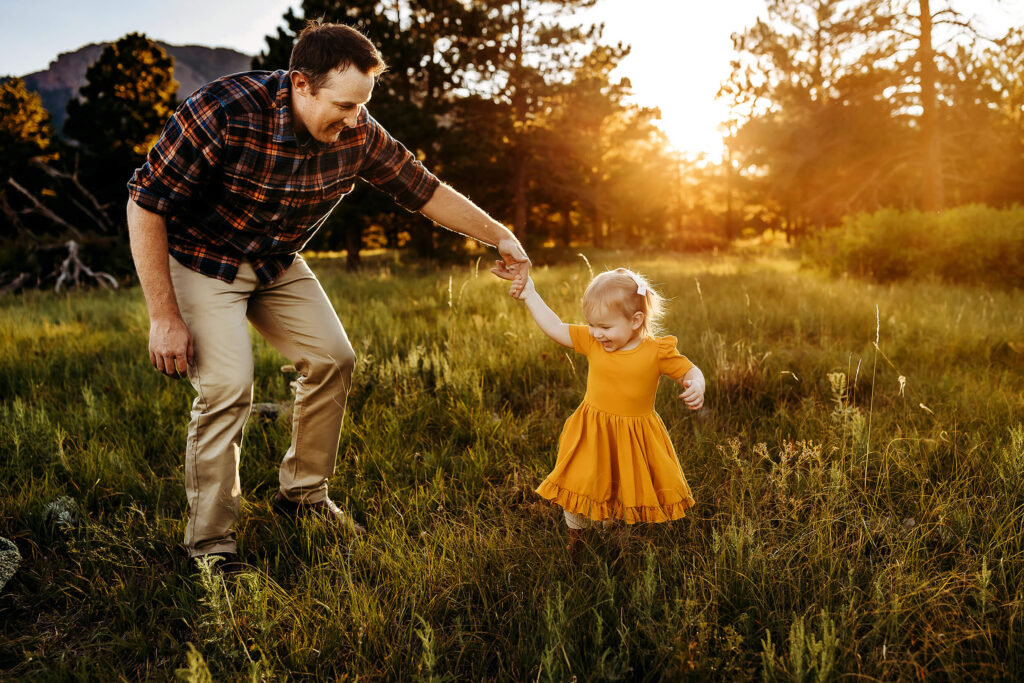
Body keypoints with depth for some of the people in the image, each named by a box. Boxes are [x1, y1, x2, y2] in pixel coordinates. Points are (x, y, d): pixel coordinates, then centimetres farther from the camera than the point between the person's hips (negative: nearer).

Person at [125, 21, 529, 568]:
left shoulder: (357, 135, -17)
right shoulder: (223, 112, -32)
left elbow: (424, 189, -2)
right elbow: (145, 203, -26)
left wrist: (500, 237, -1)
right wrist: (165, 318, -26)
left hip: (276, 264, 6)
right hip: (201, 259, -6)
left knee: (332, 358, 2)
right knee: (227, 385, -20)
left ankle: (303, 494, 22)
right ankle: (210, 544, -5)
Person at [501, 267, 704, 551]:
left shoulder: (657, 351, -13)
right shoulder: (591, 341, -6)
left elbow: (690, 371, -4)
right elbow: (555, 328, -1)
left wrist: (696, 386, -27)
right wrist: (530, 295, -3)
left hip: (636, 440, -1)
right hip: (592, 435, 2)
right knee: (578, 487, 2)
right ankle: (574, 537, 29)